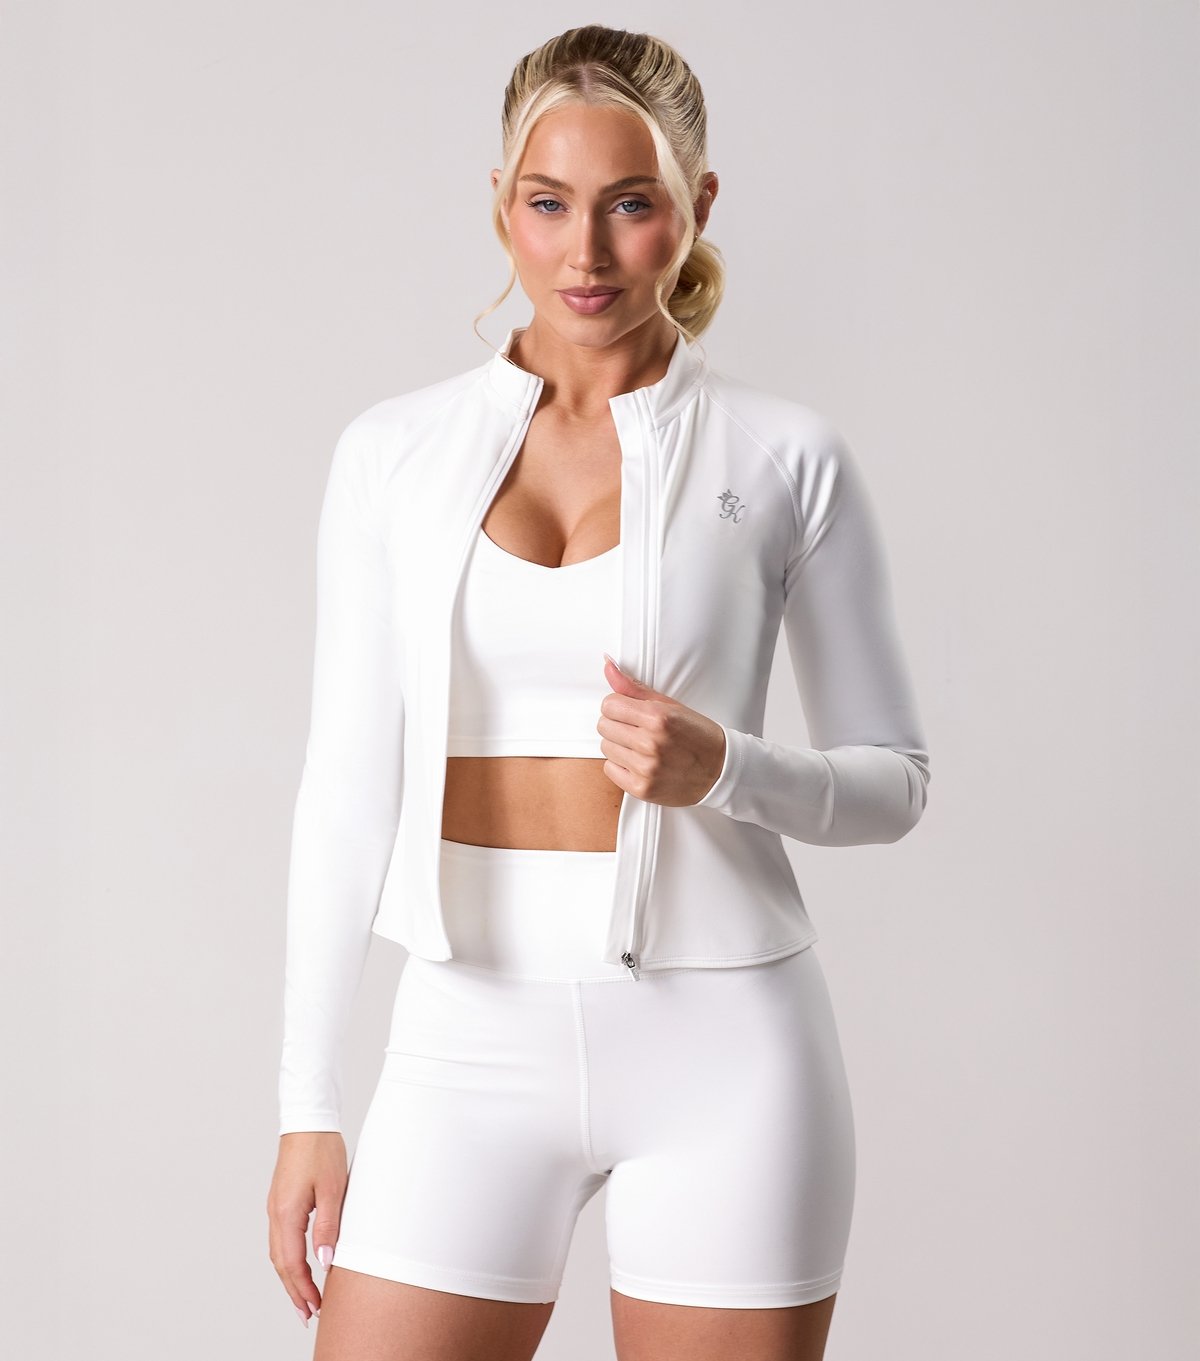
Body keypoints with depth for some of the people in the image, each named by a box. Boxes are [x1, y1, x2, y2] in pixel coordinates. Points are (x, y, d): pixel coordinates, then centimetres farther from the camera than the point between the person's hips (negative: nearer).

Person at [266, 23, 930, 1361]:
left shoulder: (786, 457, -2)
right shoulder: (394, 450, 4)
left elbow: (892, 776, 5)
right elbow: (346, 786, 5)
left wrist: (723, 767, -16)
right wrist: (307, 1105, 4)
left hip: (718, 1046, -1)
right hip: (475, 1041, 2)